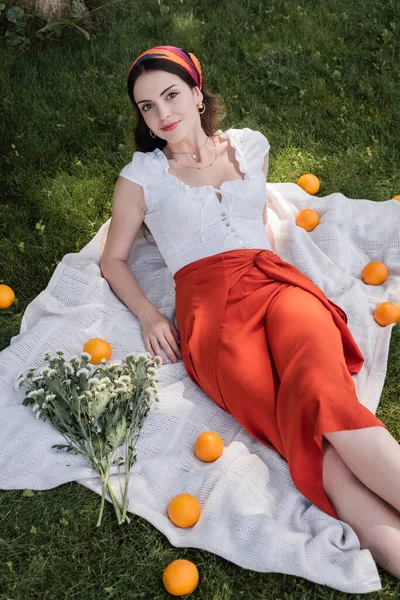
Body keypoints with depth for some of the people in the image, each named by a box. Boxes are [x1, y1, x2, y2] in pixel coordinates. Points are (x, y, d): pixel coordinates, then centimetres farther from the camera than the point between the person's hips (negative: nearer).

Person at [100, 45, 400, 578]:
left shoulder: (251, 146, 22)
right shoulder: (141, 177, 15)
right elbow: (113, 259, 18)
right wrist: (148, 315, 0)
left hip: (274, 280, 3)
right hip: (207, 301, -2)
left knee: (323, 395, -32)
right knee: (303, 432, -29)